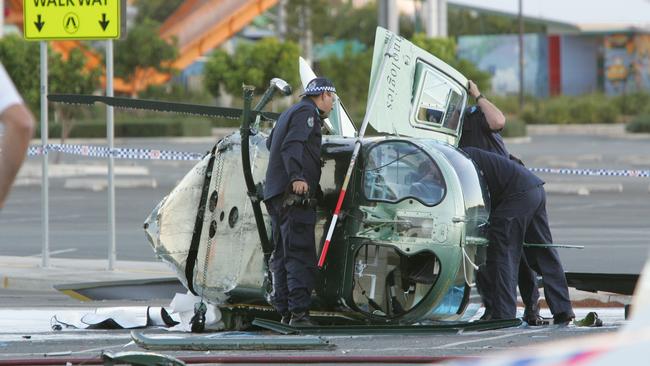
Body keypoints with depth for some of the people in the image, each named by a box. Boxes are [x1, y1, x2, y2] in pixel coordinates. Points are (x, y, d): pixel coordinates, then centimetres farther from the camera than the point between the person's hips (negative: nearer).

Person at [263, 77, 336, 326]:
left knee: (281, 254, 11)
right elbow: (292, 145, -20)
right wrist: (296, 176, -33)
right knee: (300, 254, -14)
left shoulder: (289, 113, 25)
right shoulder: (307, 112, -4)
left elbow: (271, 143, 41)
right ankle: (298, 311, -21)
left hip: (275, 193, 10)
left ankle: (284, 310, 11)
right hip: (295, 194, -10)